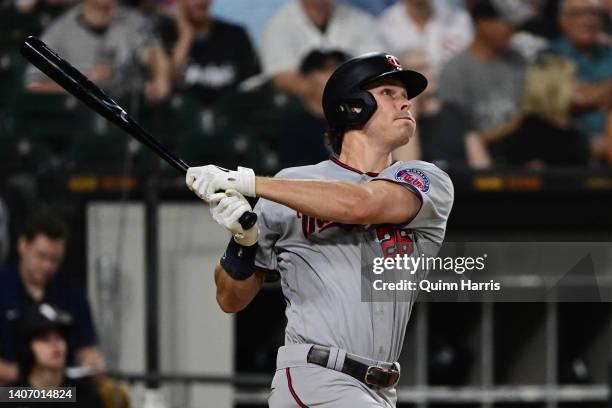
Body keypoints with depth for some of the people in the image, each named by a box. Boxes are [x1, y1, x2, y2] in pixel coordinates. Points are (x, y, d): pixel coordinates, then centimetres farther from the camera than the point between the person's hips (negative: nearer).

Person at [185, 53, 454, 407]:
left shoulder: (430, 183, 7)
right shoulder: (293, 184, 7)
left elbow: (362, 205, -15)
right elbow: (231, 300, 12)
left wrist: (246, 182, -17)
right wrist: (242, 241, -10)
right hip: (314, 379, -3)